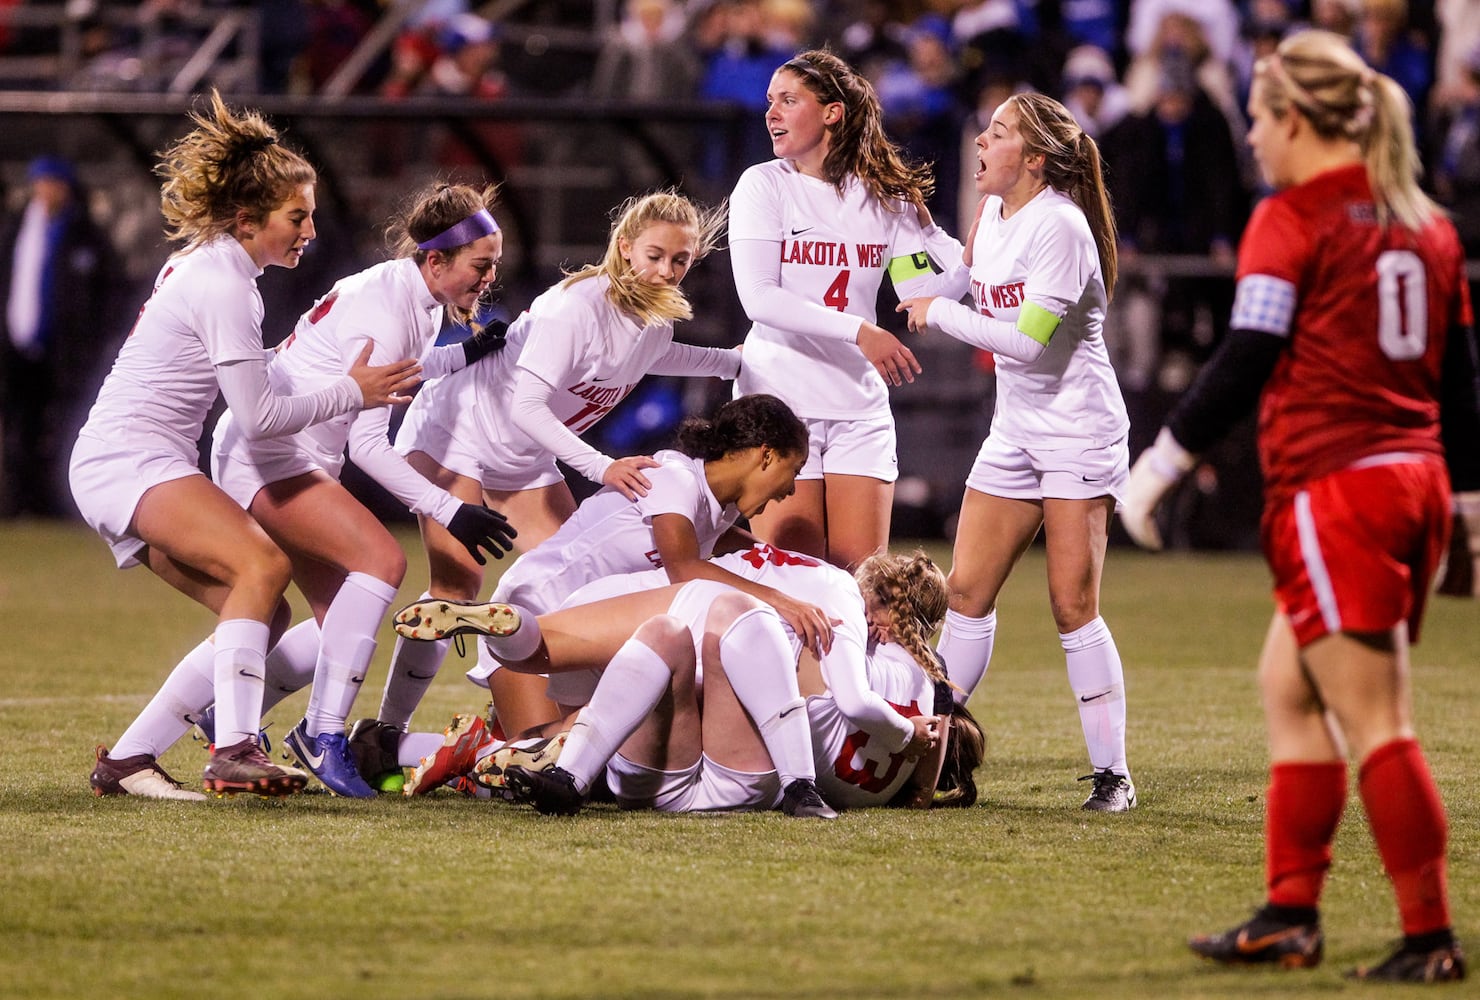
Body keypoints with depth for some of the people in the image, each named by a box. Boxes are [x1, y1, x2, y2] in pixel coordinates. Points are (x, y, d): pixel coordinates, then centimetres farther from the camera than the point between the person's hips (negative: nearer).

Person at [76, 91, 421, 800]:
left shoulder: (200, 264, 18)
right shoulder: (224, 286, -13)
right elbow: (258, 416, -14)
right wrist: (352, 393, -5)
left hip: (126, 470, 10)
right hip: (130, 457, -10)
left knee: (266, 615, 2)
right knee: (263, 564, -28)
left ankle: (126, 760, 1)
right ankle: (234, 750, -40)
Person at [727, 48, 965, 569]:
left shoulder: (886, 194, 6)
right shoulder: (765, 185, -2)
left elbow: (923, 290, 1)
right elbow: (758, 297, -14)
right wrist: (858, 331, -23)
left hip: (861, 407, 3)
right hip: (779, 400, -2)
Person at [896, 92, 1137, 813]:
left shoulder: (1058, 225, -18)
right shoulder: (995, 214, 7)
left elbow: (1027, 339, -23)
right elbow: (971, 287, 26)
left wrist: (939, 314, -14)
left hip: (1078, 431, -8)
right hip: (1014, 430, 8)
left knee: (1073, 606, -9)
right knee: (967, 590, 4)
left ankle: (1112, 772, -3)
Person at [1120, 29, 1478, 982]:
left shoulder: (1292, 221, -6)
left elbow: (1243, 366, -11)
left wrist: (1156, 466, -4)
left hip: (1332, 490, -8)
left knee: (1372, 720, -7)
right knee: (1289, 687, 16)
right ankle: (1290, 916, 15)